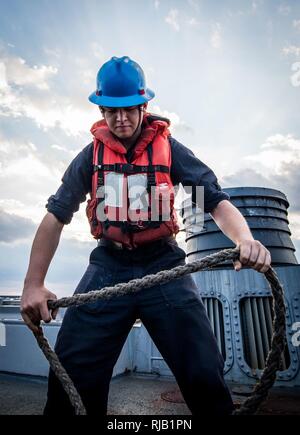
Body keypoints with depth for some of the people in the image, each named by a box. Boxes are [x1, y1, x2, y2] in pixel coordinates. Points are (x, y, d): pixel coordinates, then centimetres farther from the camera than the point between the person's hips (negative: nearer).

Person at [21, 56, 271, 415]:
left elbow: (216, 200, -5)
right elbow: (55, 216, 2)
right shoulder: (92, 155, 5)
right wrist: (33, 284, -6)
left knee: (205, 378, -4)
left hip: (163, 265, 0)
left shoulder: (169, 148, 2)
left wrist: (245, 239, -27)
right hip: (108, 267, 1)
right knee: (70, 381, -3)